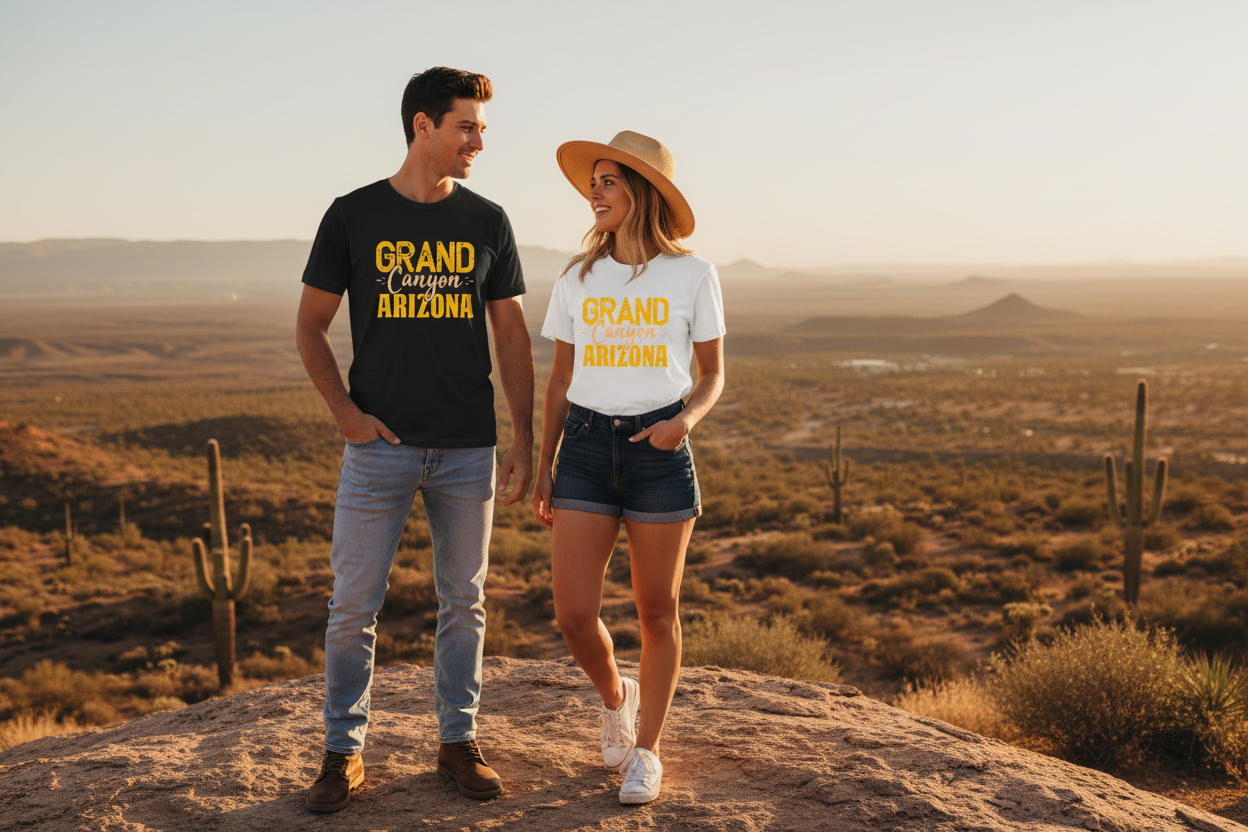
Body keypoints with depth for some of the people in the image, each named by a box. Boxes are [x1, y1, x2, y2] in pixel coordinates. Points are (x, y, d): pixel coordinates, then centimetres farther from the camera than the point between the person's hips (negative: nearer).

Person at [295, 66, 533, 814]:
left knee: (464, 600, 9)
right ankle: (345, 750, 15)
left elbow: (511, 335, 8)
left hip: (468, 449, 2)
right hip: (380, 444, -2)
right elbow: (312, 325, 5)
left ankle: (459, 740, 23)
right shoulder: (354, 215, 0)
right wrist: (345, 411, -7)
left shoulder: (487, 222, 6)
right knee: (354, 603, 1)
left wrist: (525, 439, 2)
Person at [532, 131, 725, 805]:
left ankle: (646, 751, 25)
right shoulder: (577, 279, 7)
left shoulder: (692, 276, 0)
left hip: (659, 451, -2)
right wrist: (543, 470, 8)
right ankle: (614, 696, 28)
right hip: (586, 448, 2)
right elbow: (559, 382, 11)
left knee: (657, 612, 6)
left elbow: (713, 377, 6)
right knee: (573, 614, -5)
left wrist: (687, 418, -15)